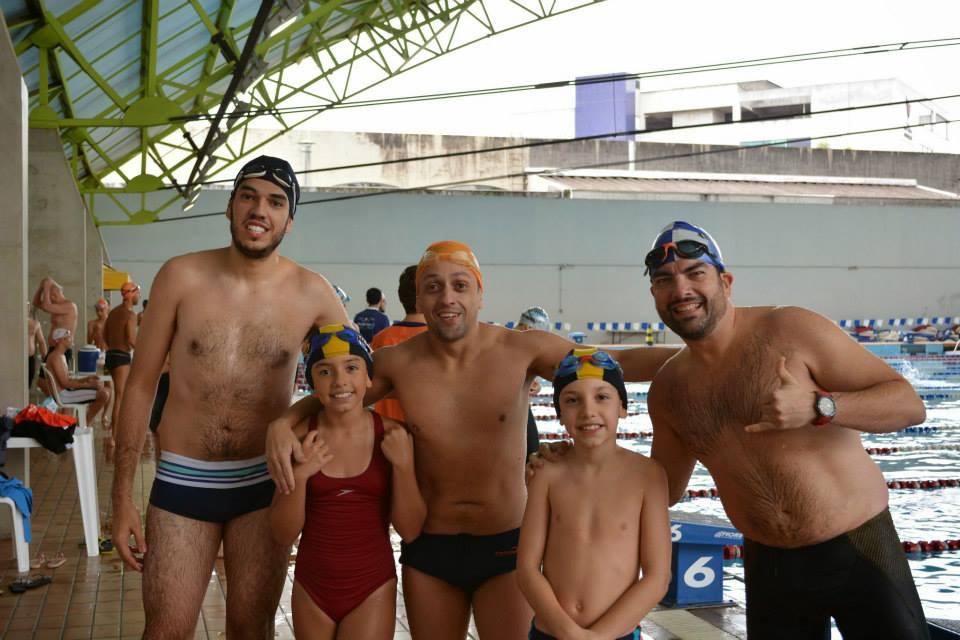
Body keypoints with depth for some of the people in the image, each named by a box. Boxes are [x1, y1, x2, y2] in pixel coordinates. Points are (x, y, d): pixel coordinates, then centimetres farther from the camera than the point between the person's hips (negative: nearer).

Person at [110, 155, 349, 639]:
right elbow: (140, 386, -1)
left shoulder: (311, 293, -5)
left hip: (263, 482, 1)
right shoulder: (181, 277, -6)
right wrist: (122, 497, -2)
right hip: (182, 479, 0)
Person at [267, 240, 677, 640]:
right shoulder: (396, 363, -6)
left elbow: (618, 363, -8)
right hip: (428, 549, 2)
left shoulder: (522, 351, -11)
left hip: (506, 546, -2)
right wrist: (282, 424, -12)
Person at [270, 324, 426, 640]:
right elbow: (284, 535, -5)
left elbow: (410, 530, -6)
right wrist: (300, 475, -19)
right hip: (312, 587, 2)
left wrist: (403, 464, -19)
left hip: (373, 589, -1)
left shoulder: (392, 435, -7)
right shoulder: (301, 438, -6)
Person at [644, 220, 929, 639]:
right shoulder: (668, 391, 2)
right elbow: (662, 491, 15)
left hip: (858, 550, -4)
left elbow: (908, 403, -13)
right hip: (767, 566, 4)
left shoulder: (792, 331, -13)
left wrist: (818, 408, -28)